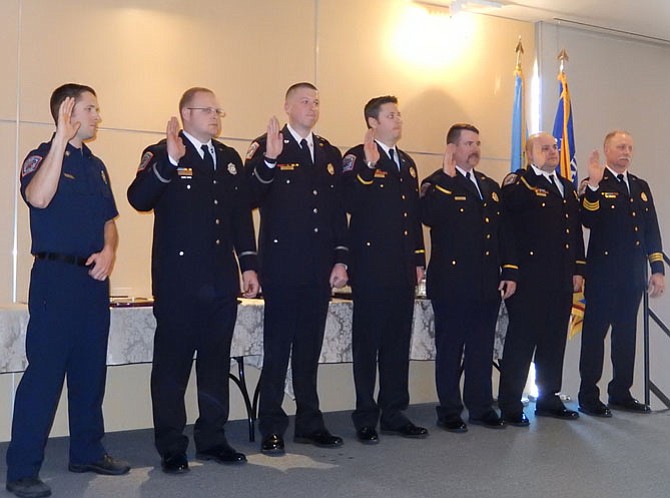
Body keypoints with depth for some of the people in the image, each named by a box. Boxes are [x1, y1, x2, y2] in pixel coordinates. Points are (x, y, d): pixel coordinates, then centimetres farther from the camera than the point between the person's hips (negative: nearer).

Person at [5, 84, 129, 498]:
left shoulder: (96, 165, 16)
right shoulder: (42, 157, -4)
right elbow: (39, 198, -26)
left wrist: (109, 251, -1)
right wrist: (62, 139, -24)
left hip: (95, 278, 7)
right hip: (56, 277, -7)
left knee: (91, 370, 13)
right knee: (45, 371, -7)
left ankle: (88, 452, 25)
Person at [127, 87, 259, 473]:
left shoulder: (229, 158, 15)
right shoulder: (161, 154, -2)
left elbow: (242, 213, 15)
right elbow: (139, 199, -20)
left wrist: (249, 264, 10)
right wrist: (169, 162, -31)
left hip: (222, 280, 6)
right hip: (178, 279, -5)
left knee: (216, 361, 11)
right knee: (173, 363, 1)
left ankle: (212, 439, 22)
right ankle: (171, 448, 11)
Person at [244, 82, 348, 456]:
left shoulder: (330, 153, 14)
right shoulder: (267, 147, -2)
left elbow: (339, 211, 14)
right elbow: (251, 199, -16)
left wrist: (341, 259, 7)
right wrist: (268, 160, -30)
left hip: (320, 267, 5)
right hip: (282, 264, -5)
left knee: (310, 347, 12)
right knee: (277, 347, 1)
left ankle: (310, 423, 21)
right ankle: (272, 429, 10)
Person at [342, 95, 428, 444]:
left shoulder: (406, 163, 18)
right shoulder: (357, 158, -4)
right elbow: (352, 205, -19)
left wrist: (419, 260, 15)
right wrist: (368, 165, -24)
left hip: (402, 267, 7)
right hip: (371, 265, -7)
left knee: (398, 341, 11)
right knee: (367, 342, 0)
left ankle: (393, 413, 20)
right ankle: (366, 419, 8)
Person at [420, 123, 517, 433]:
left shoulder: (490, 186, 17)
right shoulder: (438, 184, -4)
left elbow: (504, 233, 17)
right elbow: (430, 217, -25)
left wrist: (510, 272, 9)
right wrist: (447, 176, -23)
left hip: (488, 285, 6)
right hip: (452, 284, -6)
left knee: (482, 348, 12)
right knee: (450, 349, 3)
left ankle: (480, 407, 23)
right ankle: (449, 412, 13)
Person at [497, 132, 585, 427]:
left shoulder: (566, 187, 20)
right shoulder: (518, 182, -2)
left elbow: (576, 229, 19)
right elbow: (512, 203, -25)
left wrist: (578, 270, 14)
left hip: (561, 279, 7)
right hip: (530, 278, -7)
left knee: (554, 340, 13)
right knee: (521, 340, -2)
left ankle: (549, 399, 25)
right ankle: (510, 405, 5)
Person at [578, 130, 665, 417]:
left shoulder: (641, 187, 15)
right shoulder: (594, 185, -3)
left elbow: (651, 230, 13)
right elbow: (589, 221, -19)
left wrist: (658, 269, 8)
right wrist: (593, 185, -27)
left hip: (633, 275, 6)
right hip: (603, 274, -6)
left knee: (626, 334, 12)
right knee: (595, 334, -1)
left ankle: (621, 392, 23)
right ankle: (588, 396, 6)